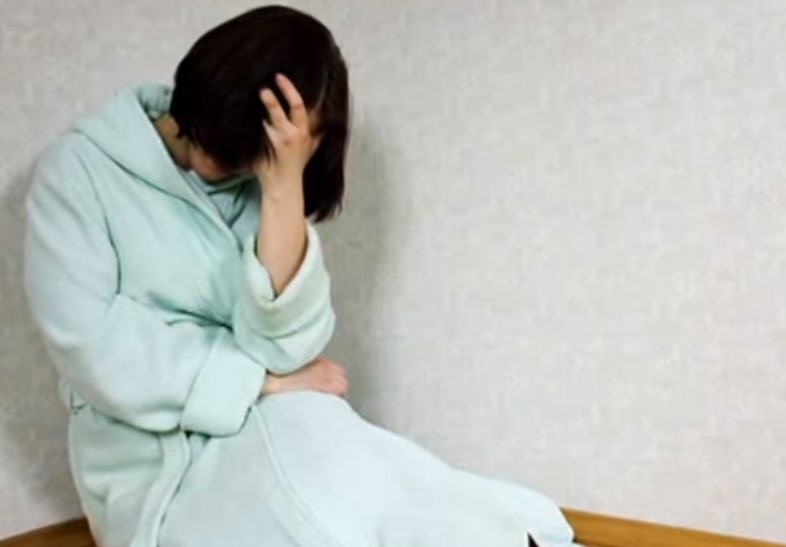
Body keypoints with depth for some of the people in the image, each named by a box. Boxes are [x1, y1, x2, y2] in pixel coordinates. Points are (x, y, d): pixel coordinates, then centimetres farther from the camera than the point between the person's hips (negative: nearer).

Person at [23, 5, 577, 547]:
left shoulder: (261, 186, 4)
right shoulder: (80, 169, -5)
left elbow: (284, 346, -10)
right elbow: (96, 354, -15)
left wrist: (284, 184, -18)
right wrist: (263, 383, -12)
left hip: (277, 431, 3)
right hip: (159, 464, -3)